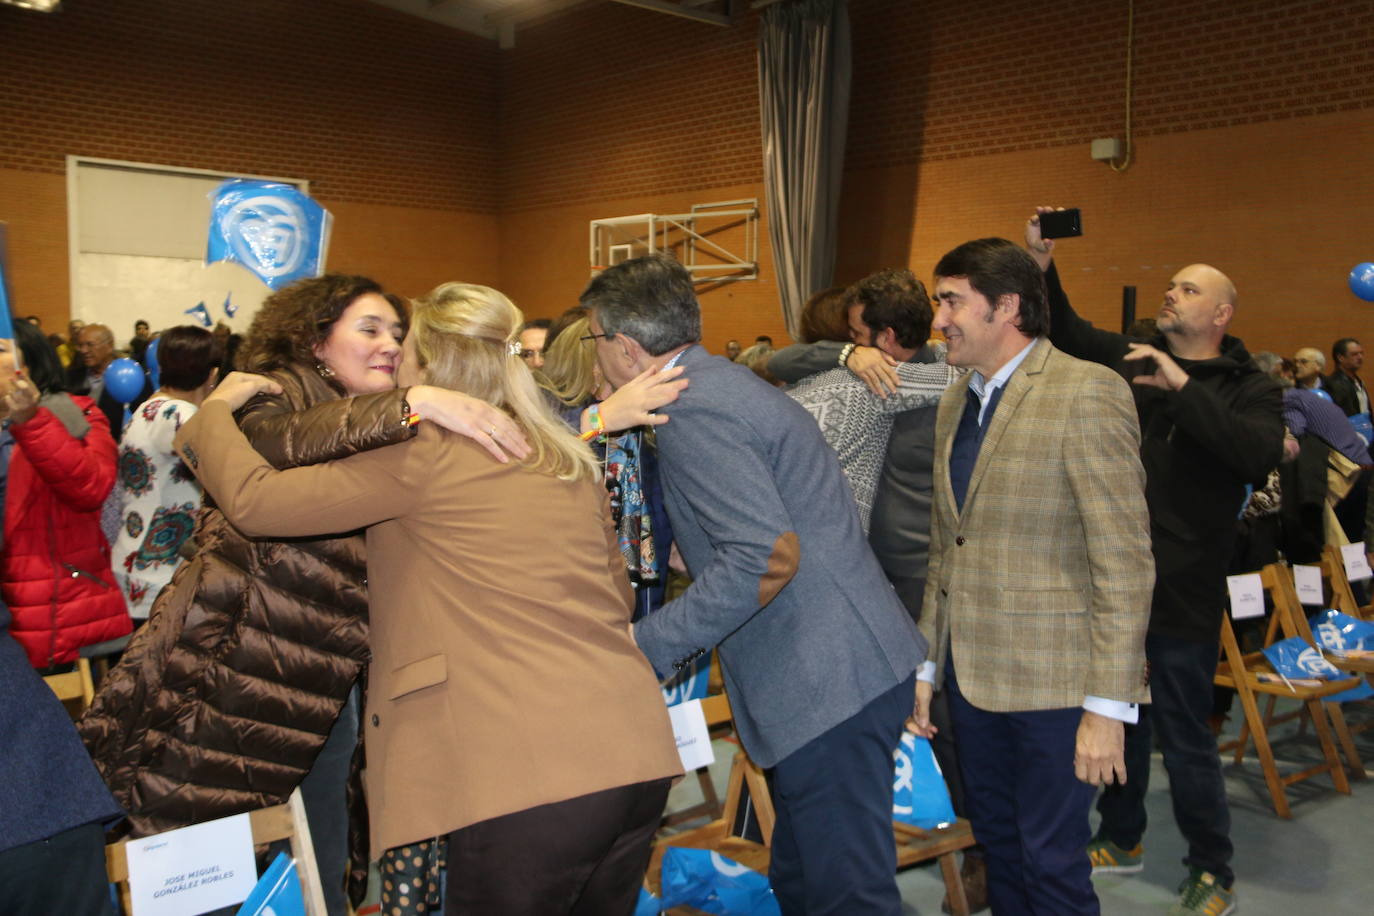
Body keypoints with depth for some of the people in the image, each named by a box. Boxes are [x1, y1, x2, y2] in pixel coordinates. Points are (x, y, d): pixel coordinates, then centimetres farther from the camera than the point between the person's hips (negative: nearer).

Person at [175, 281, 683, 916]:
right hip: (638, 754, 7)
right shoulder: (570, 461, 15)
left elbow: (254, 500, -3)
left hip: (531, 782, -7)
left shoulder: (424, 457, -4)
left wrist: (216, 409, 14)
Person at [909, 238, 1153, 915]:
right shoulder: (955, 401, 10)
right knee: (996, 839, 19)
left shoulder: (1087, 394, -14)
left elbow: (1125, 560, -16)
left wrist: (1107, 706, -17)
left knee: (1051, 859, 5)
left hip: (1053, 679, -7)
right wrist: (926, 664, 14)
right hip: (970, 671, 7)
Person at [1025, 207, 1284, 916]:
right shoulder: (1130, 360, 7)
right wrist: (1043, 265, -8)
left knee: (1185, 737, 4)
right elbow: (1065, 333, 7)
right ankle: (1121, 839, 38)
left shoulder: (1248, 389, -5)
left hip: (1182, 594, -5)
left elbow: (1261, 454, -24)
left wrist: (1183, 388, -26)